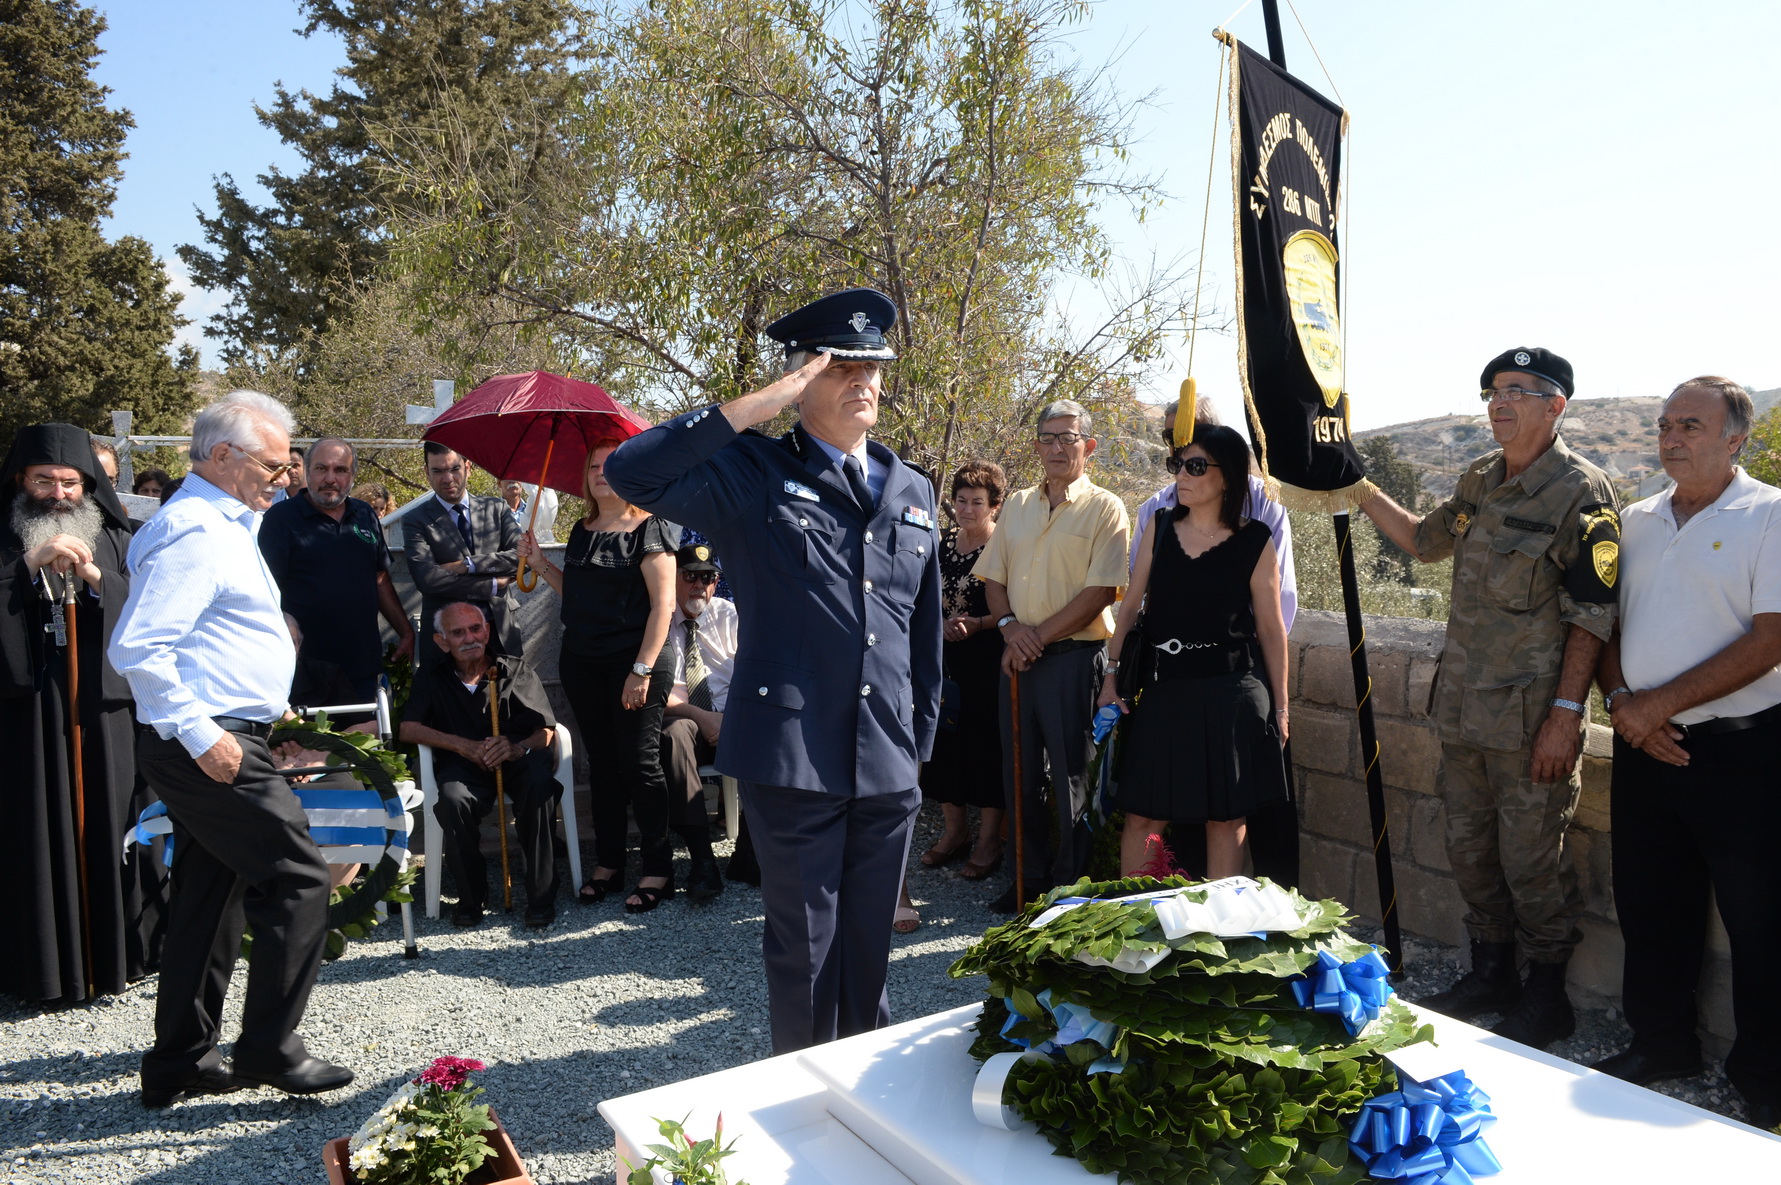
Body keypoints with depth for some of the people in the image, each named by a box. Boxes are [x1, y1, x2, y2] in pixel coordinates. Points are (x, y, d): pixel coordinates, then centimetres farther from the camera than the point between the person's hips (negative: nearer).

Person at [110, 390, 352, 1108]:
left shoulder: (221, 524, 17)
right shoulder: (194, 531, -16)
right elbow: (137, 650, -24)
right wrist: (202, 734, -22)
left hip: (209, 744, 11)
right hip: (211, 746, -11)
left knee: (209, 901, 15)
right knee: (297, 879, -5)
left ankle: (180, 1064, 26)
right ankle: (269, 1048, 7)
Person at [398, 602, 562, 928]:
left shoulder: (516, 671, 9)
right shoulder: (431, 678, 13)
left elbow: (545, 731, 0)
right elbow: (408, 729, 1)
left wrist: (518, 748, -23)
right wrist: (464, 746, -12)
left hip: (518, 760, -1)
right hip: (464, 767, 1)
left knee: (540, 785, -35)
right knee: (452, 800, -34)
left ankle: (541, 896, -23)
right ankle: (471, 897, -11)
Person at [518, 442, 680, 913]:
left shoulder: (649, 528, -7)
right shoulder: (583, 531, 14)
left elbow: (663, 602, -12)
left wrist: (643, 669, -18)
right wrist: (540, 563, 9)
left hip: (635, 660, -6)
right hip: (583, 661, 7)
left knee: (639, 763, -2)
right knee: (602, 761, 11)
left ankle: (658, 869, 9)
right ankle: (608, 865, 21)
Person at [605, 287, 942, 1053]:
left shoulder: (913, 491, 13)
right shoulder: (754, 475, -3)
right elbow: (632, 473, -19)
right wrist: (755, 407, -18)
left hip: (888, 764, 5)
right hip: (792, 755, -5)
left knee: (870, 941, 19)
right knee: (803, 947, 9)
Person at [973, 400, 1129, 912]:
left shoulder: (1105, 509, -4)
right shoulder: (1018, 505, 13)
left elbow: (1100, 592, -12)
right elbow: (993, 576, 12)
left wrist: (1039, 637, -14)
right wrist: (1010, 626, -6)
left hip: (1073, 656, -5)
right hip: (1017, 657, 5)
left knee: (1070, 778, 2)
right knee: (1019, 774, 12)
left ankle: (1069, 885, 16)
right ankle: (1031, 876, 26)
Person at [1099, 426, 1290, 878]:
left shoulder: (1255, 541, -3)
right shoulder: (1159, 526, 5)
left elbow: (1271, 628, 2)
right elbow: (1131, 604, 9)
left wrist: (1279, 706, 5)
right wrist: (1112, 674, 6)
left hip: (1230, 693, -2)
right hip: (1162, 690, 2)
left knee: (1225, 817, 6)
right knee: (1140, 814, 5)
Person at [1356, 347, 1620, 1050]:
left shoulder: (1582, 493, -11)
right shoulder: (1479, 481, 10)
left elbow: (1590, 616, -13)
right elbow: (1425, 540, 26)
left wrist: (1566, 713, -17)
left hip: (1532, 716, -7)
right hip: (1463, 708, 7)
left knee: (1531, 858, 3)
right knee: (1469, 848, 15)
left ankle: (1545, 996, 22)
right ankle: (1491, 973, 32)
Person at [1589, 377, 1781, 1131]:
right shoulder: (1636, 522, 11)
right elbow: (1604, 624, 13)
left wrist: (1661, 703, -16)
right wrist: (1621, 700, -5)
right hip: (1644, 747, 5)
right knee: (1648, 906, 14)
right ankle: (1660, 1047, 32)